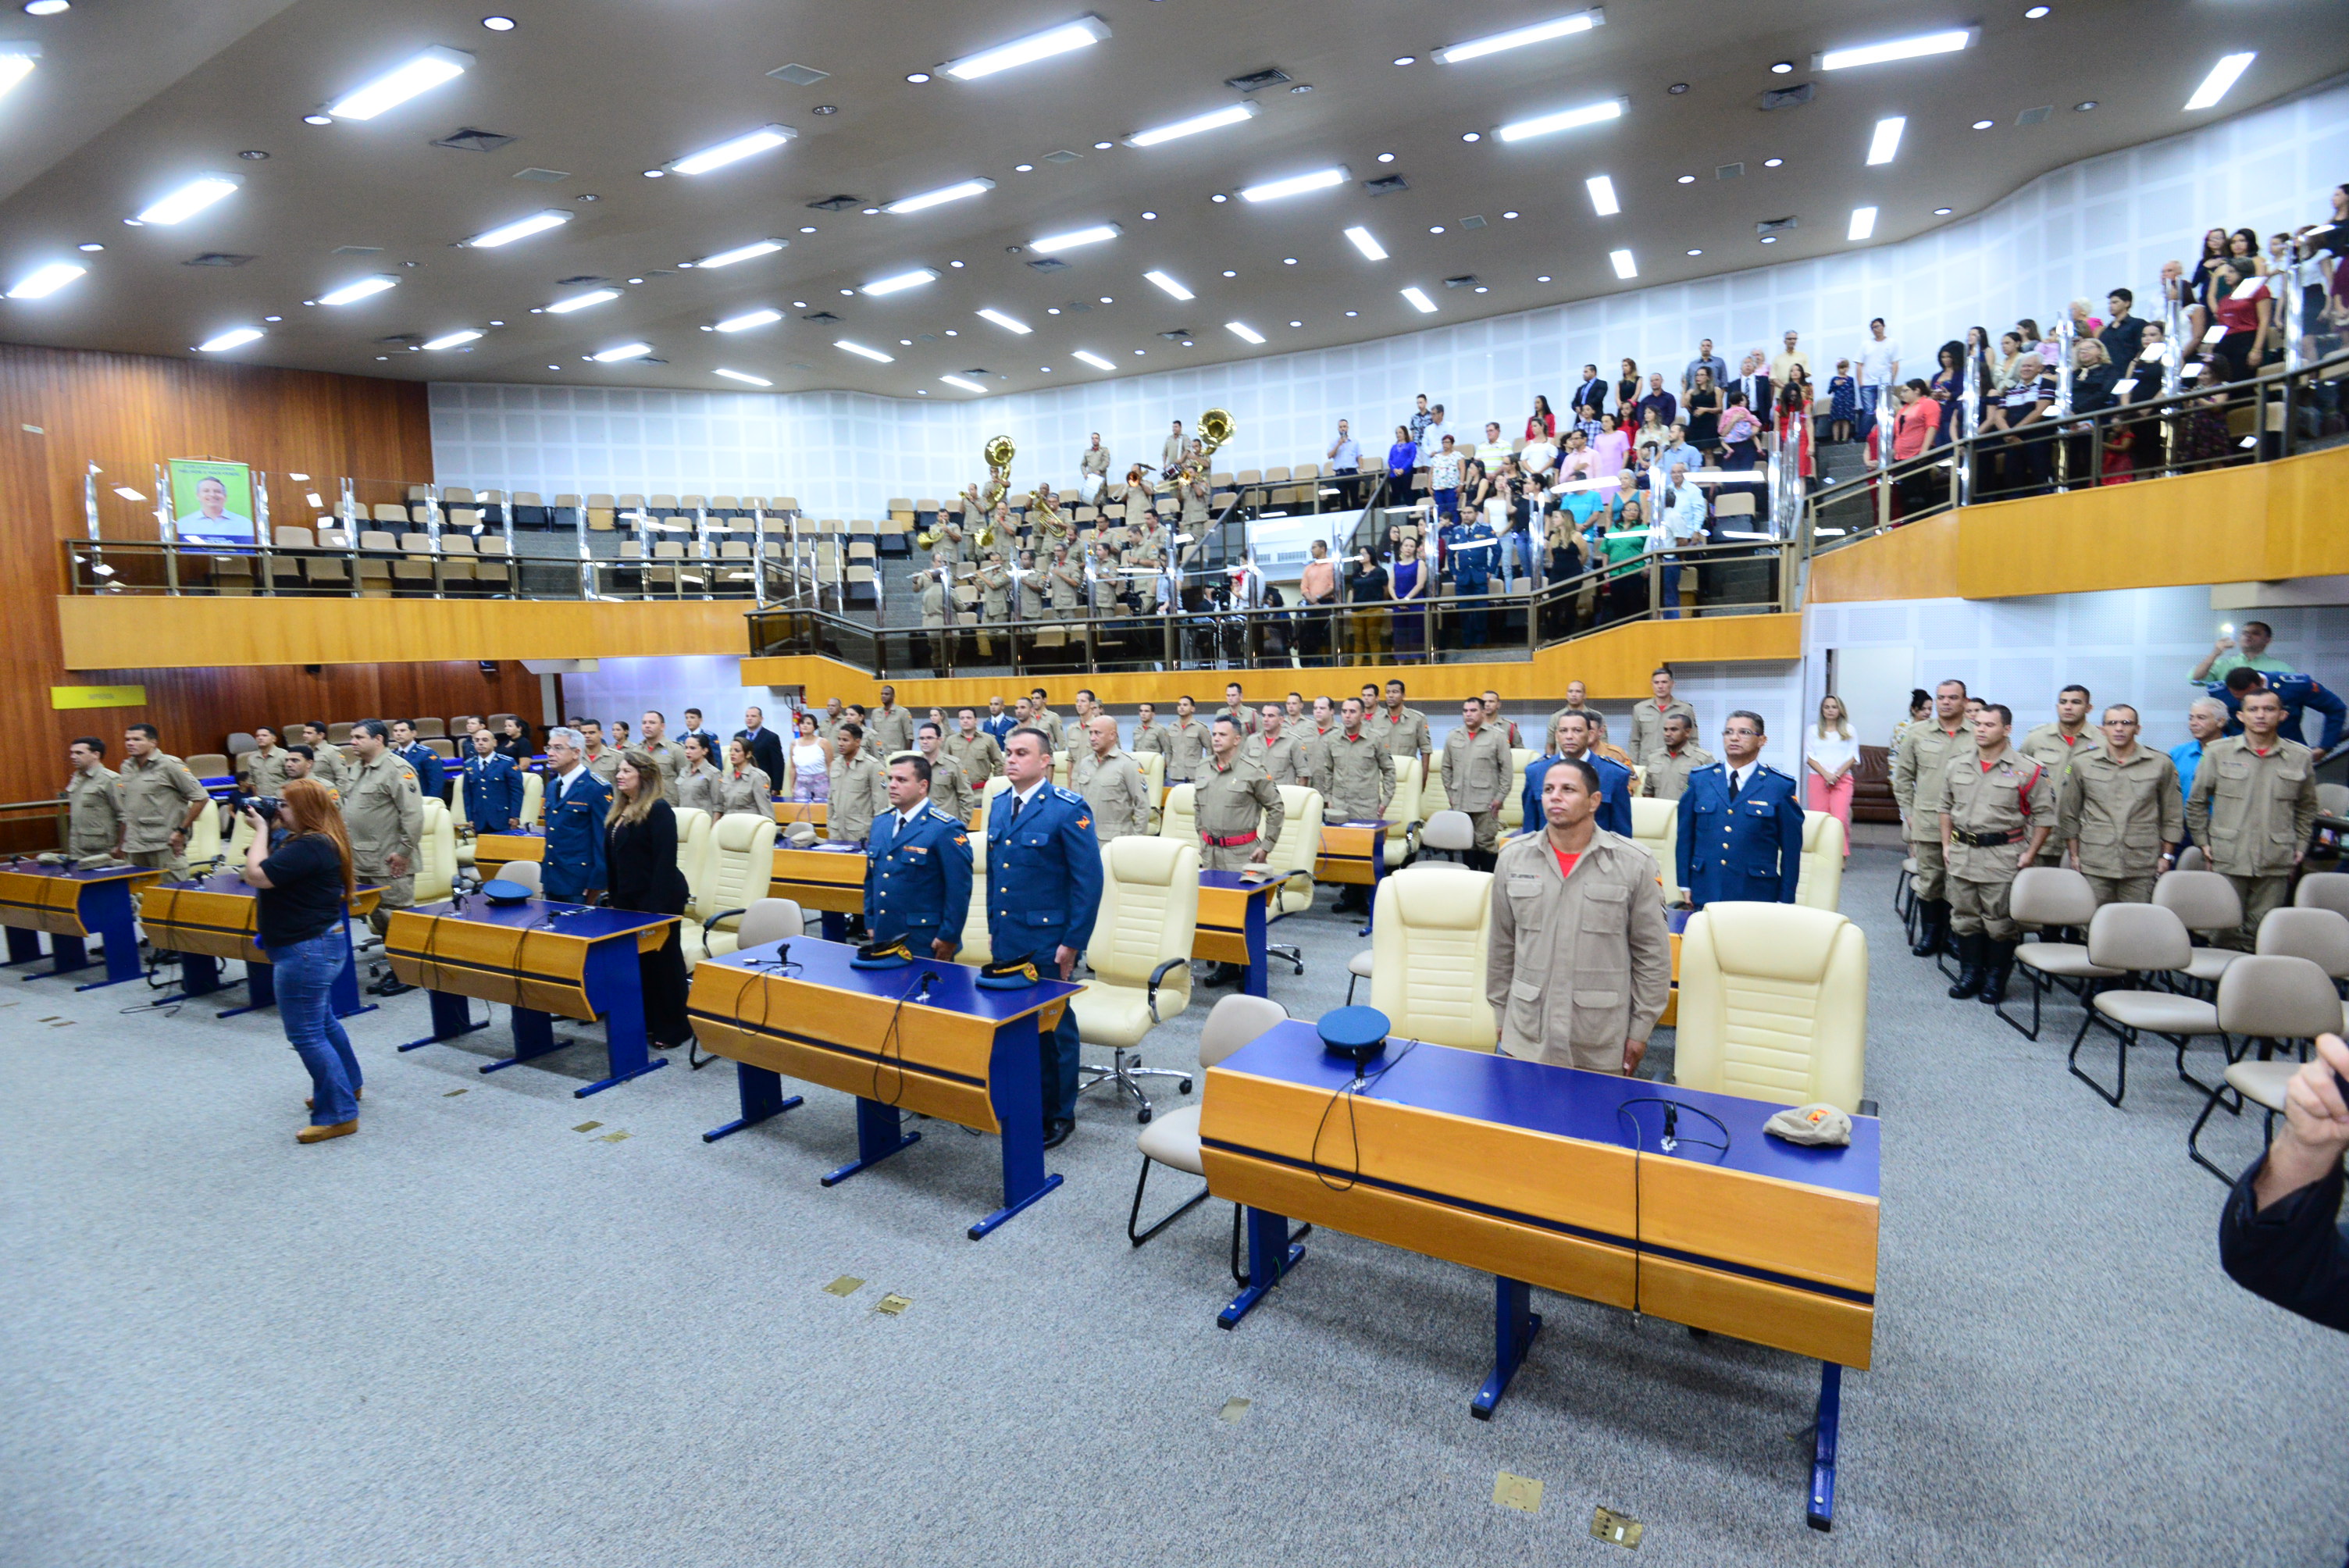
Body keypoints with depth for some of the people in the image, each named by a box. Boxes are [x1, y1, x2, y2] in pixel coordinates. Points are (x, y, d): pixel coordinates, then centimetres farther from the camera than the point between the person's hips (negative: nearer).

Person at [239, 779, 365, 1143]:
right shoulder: (308, 841, 10)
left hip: (306, 951, -12)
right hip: (315, 946, 12)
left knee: (306, 1034, -6)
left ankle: (339, 1115, 0)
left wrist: (262, 831, -15)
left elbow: (257, 875, -25)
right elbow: (272, 866, 18)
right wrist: (264, 831, 8)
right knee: (322, 1021, 26)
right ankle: (348, 1083, 43)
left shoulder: (310, 847, -25)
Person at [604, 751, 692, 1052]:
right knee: (636, 962, 13)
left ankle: (672, 1030, 13)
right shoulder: (619, 812, 11)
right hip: (628, 900, 8)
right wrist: (614, 897, 11)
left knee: (662, 962, 2)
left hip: (659, 901, -8)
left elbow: (665, 862, -20)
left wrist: (656, 907, -22)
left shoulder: (659, 810, -15)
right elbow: (612, 860, 16)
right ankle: (646, 1023, 25)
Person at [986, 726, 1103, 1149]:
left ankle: (1058, 1114, 22)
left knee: (1053, 1027, 7)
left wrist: (1073, 943, -14)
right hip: (1006, 940, 6)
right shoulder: (999, 807, 9)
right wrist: (992, 928, 14)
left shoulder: (1069, 809, -12)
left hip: (1047, 942, -6)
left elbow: (1089, 879, -13)